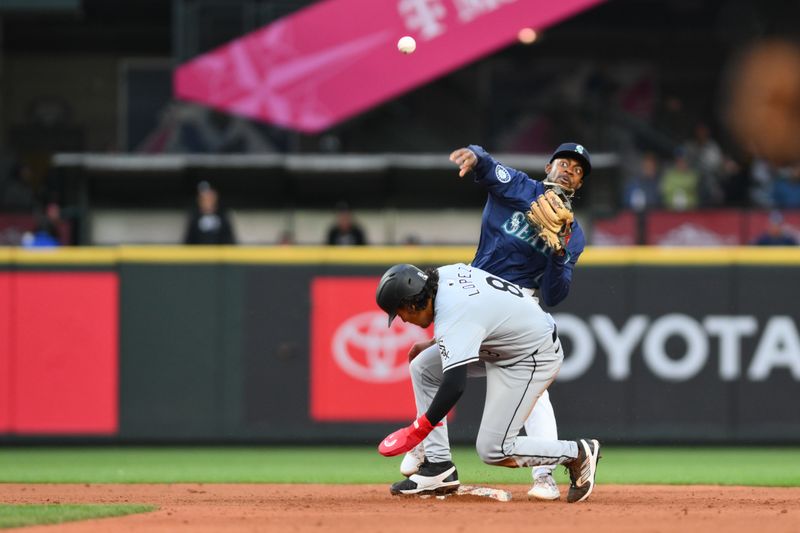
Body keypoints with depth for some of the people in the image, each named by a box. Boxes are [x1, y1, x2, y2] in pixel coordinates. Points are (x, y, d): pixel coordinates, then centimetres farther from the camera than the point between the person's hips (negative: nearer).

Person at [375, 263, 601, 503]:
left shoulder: (452, 320, -32)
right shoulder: (444, 274, -7)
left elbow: (454, 386, -39)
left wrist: (418, 430, -31)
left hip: (534, 358, -10)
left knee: (492, 451, -12)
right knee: (422, 367, 3)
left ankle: (577, 453, 2)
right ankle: (438, 466, 4)